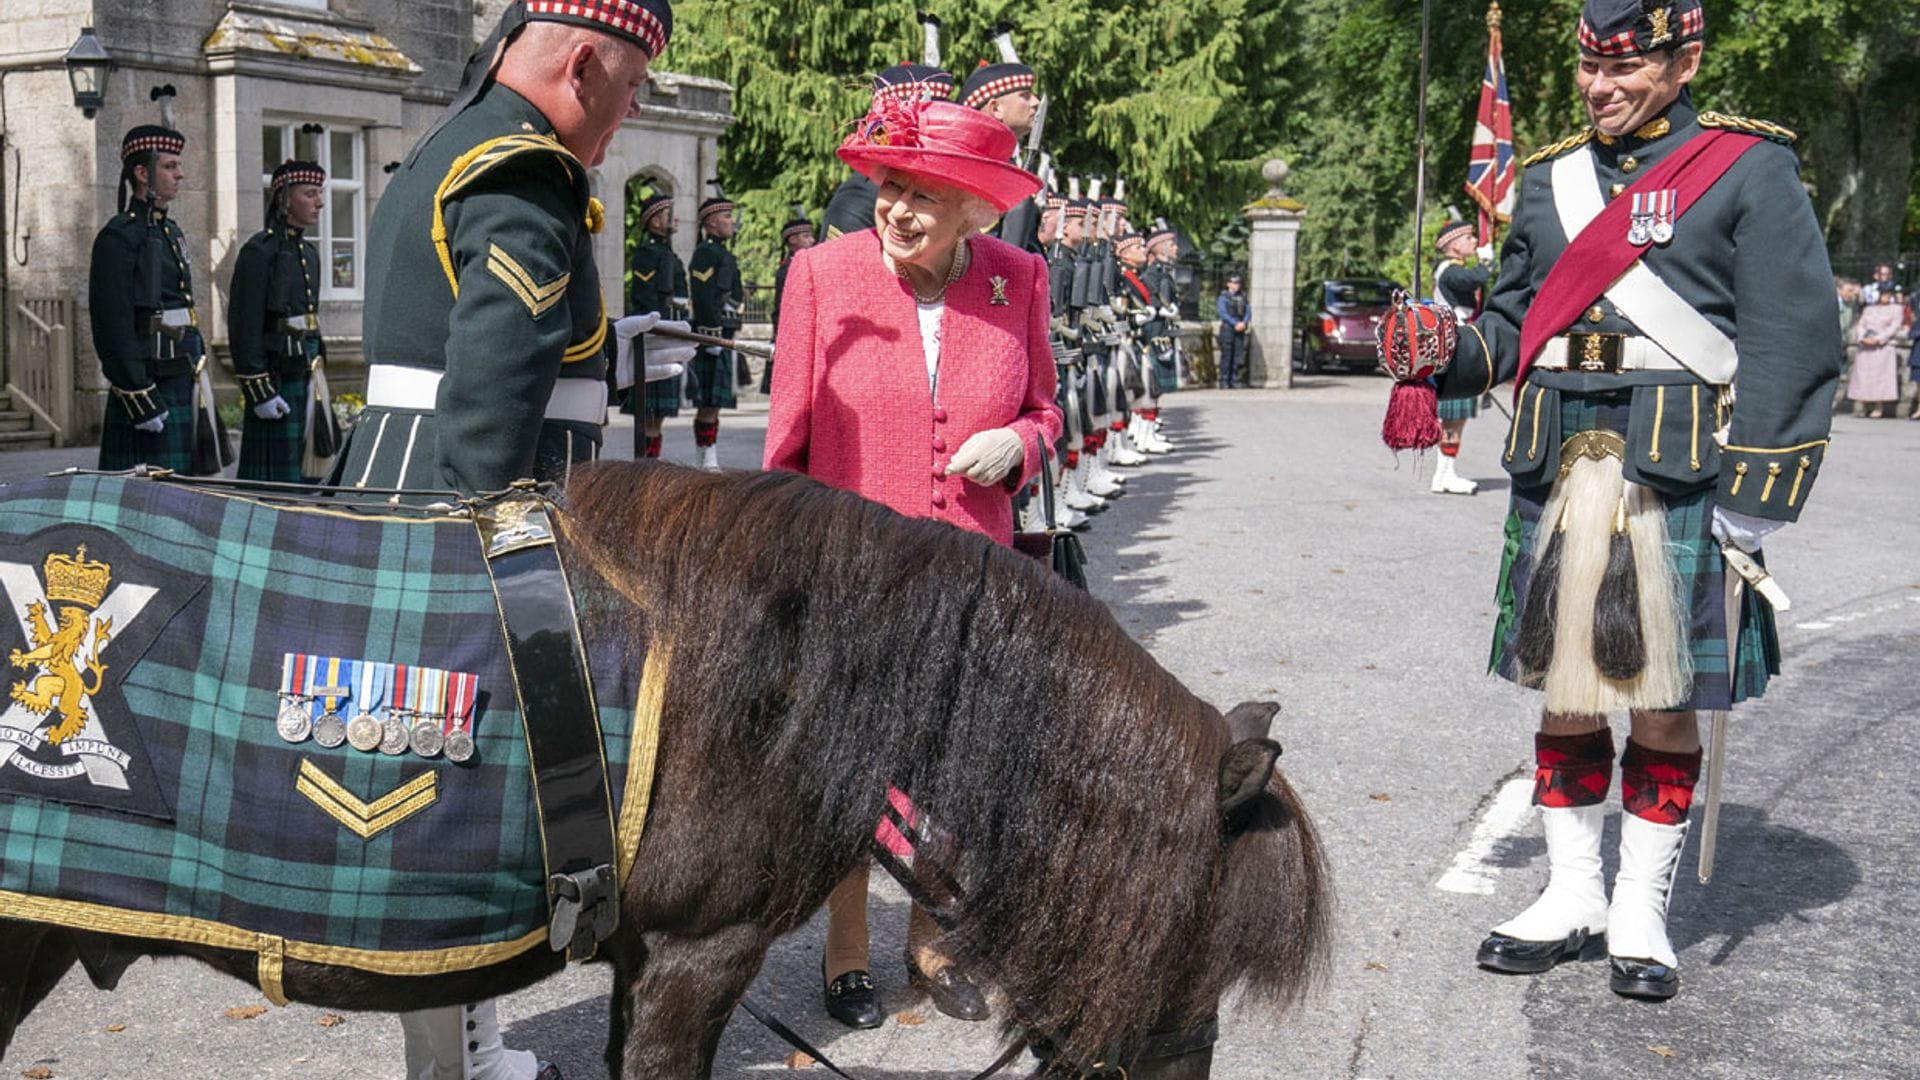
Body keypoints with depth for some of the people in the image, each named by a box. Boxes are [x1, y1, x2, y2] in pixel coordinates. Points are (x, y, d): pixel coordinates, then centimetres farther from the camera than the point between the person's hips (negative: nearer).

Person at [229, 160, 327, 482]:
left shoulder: (308, 252, 16)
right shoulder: (260, 251, -10)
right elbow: (244, 328, -15)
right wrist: (259, 391, -19)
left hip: (305, 379, 8)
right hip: (277, 380, -8)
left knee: (307, 475, 10)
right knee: (275, 477, -5)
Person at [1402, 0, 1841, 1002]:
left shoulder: (1748, 169, -2)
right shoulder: (1549, 179, 13)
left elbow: (1791, 344, -6)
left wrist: (1752, 499, -12)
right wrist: (1444, 355, -4)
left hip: (1679, 481, -4)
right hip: (1558, 472, 4)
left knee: (1664, 702, 4)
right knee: (1564, 688, 10)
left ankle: (1640, 911, 19)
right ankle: (1572, 896, 24)